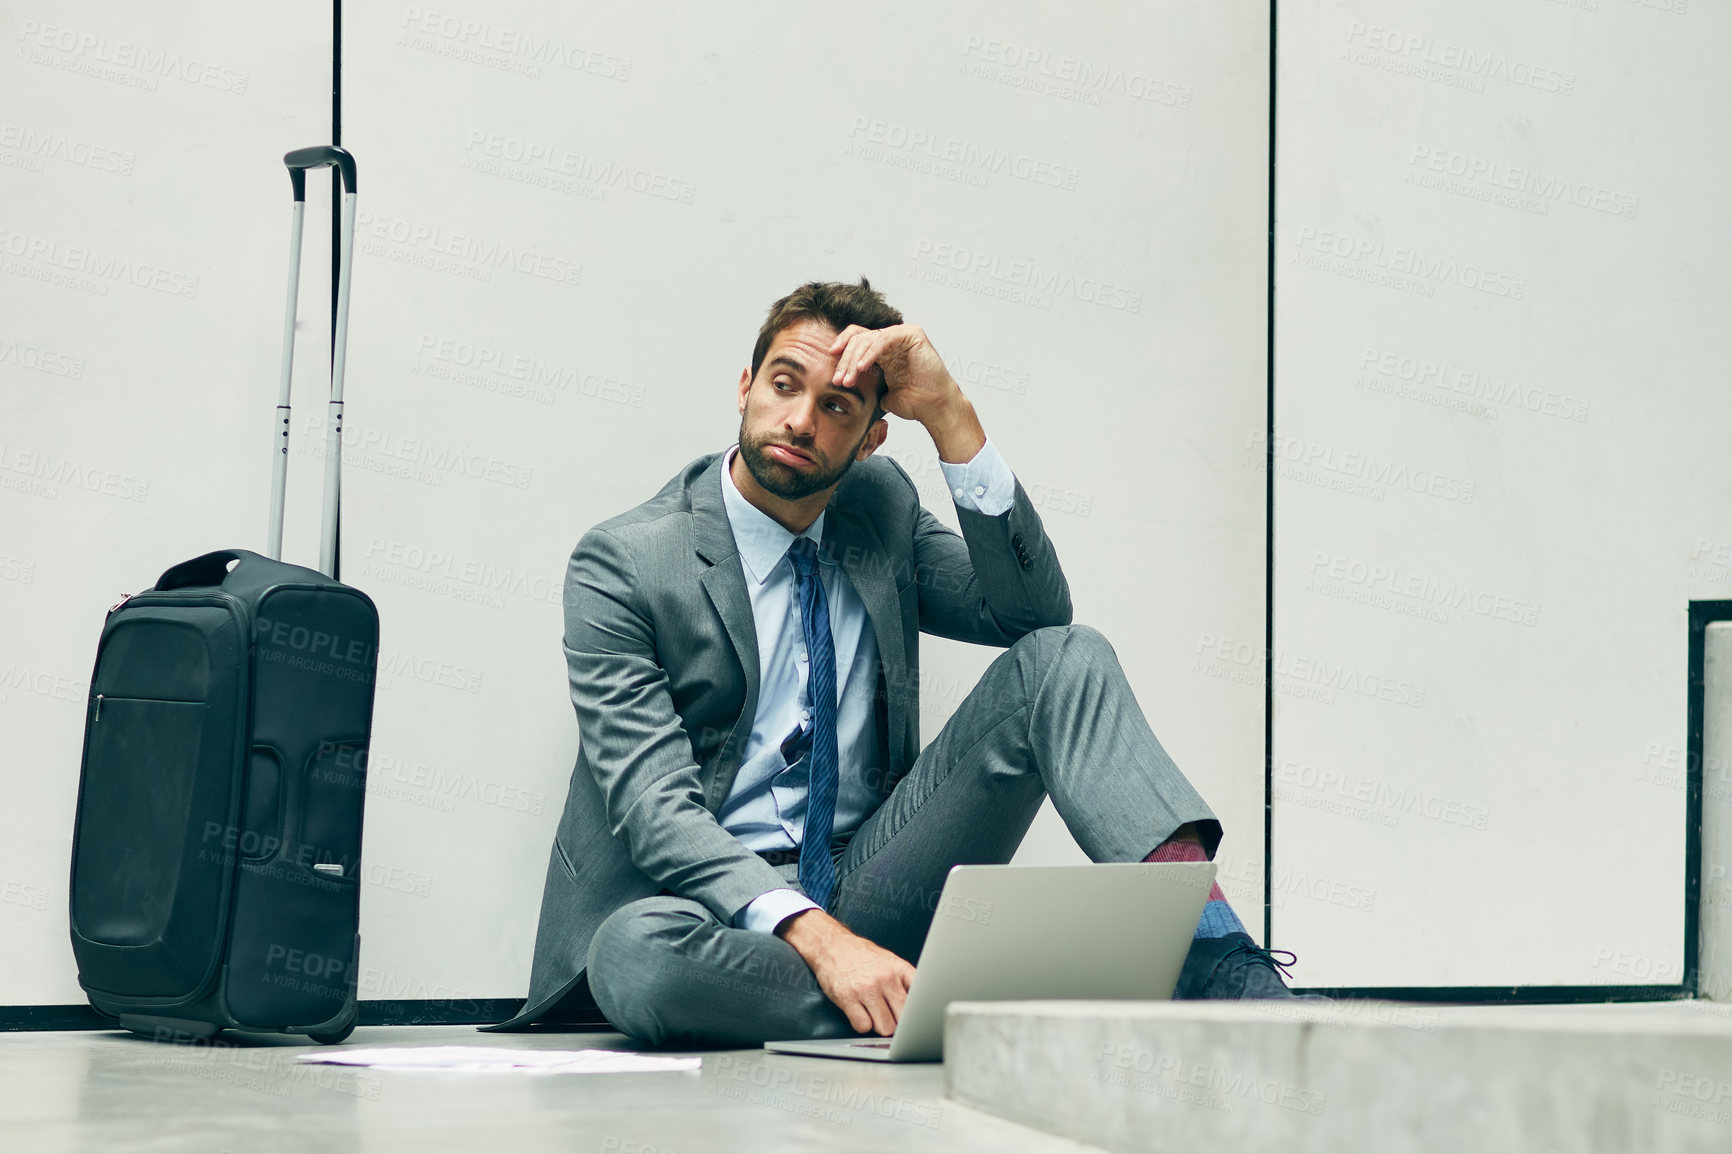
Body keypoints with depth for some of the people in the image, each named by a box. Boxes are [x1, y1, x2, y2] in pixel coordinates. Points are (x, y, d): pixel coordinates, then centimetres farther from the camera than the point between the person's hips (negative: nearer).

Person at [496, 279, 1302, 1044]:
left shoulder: (881, 509, 9)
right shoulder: (622, 563, -8)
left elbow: (1035, 610, -4)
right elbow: (657, 809, -18)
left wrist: (948, 416, -12)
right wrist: (817, 936, -32)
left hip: (871, 887, 4)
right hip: (718, 903, -4)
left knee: (1064, 659, -15)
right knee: (633, 951, -41)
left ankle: (1218, 965, -33)